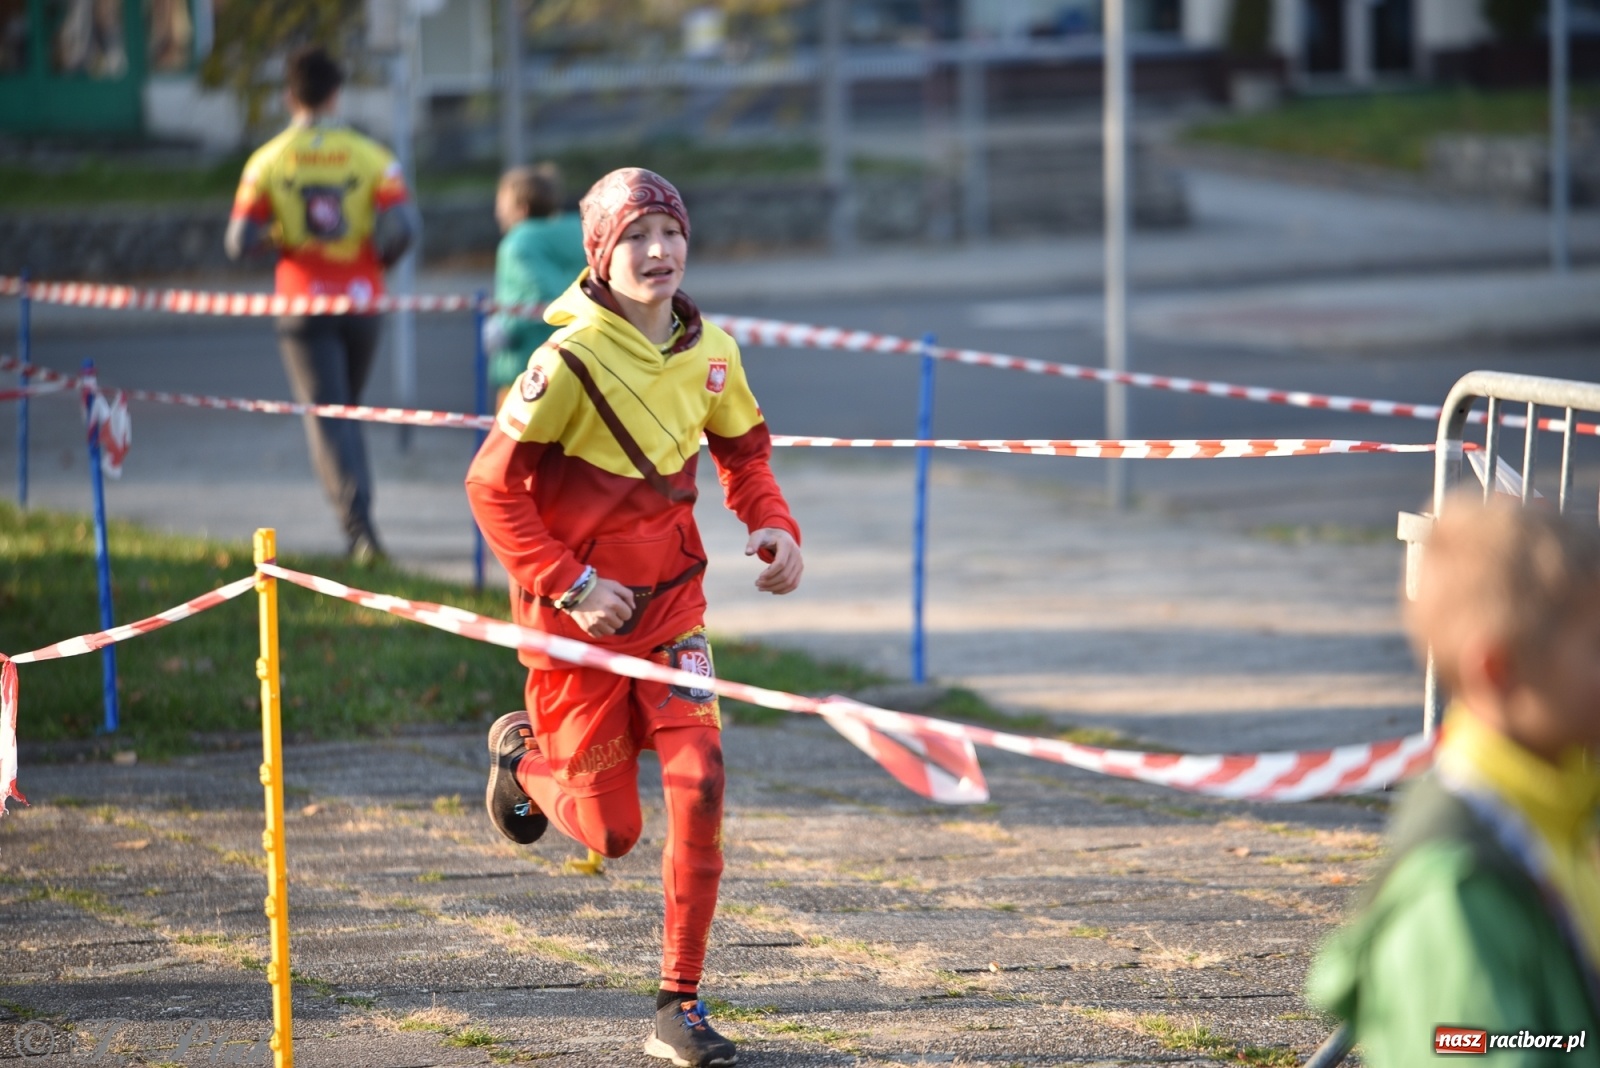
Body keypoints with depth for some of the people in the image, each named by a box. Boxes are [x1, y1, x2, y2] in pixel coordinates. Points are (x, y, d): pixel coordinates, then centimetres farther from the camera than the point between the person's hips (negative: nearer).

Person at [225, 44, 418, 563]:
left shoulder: (268, 161, -3)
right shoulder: (370, 156, -2)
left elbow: (240, 243, -7)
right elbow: (401, 227, -14)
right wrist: (378, 257, 6)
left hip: (303, 305, -2)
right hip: (361, 301, 2)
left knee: (326, 416, -3)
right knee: (348, 409, 20)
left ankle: (357, 517, -21)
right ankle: (356, 518, 20)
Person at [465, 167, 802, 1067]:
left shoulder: (710, 351, -2)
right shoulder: (572, 360, -19)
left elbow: (743, 447, 16)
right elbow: (492, 485, -15)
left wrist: (773, 523, -3)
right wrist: (568, 586, -20)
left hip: (671, 601, 4)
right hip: (578, 613, -4)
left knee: (700, 779, -14)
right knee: (610, 831, 5)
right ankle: (524, 755, 41)